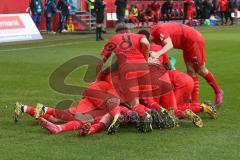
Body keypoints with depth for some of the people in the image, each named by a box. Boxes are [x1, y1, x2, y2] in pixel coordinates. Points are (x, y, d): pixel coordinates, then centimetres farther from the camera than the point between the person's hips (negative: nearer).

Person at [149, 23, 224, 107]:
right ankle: (194, 101, 8)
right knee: (191, 71, 7)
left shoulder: (160, 30, -25)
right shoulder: (155, 33, 4)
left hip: (194, 39, -9)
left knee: (201, 70, 4)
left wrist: (157, 54, -54)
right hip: (187, 44, 9)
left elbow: (169, 44, -40)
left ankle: (218, 92, 23)